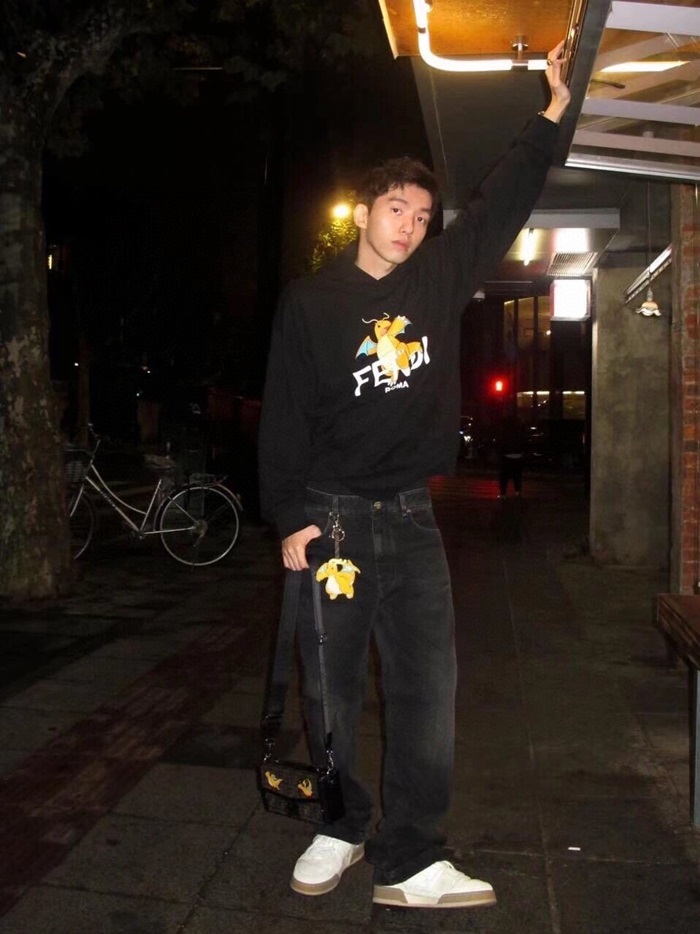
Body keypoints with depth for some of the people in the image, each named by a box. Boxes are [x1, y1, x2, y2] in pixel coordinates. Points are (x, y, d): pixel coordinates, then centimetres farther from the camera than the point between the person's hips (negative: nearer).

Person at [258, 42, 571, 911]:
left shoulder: (442, 277, 8)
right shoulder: (310, 302, -1)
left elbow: (501, 202, 15)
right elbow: (283, 416, -4)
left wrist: (554, 110, 15)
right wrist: (289, 518, -9)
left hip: (411, 516, 3)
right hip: (330, 518, -2)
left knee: (428, 686, 0)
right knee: (331, 688, 7)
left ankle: (410, 861, 12)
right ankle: (340, 829, 28)